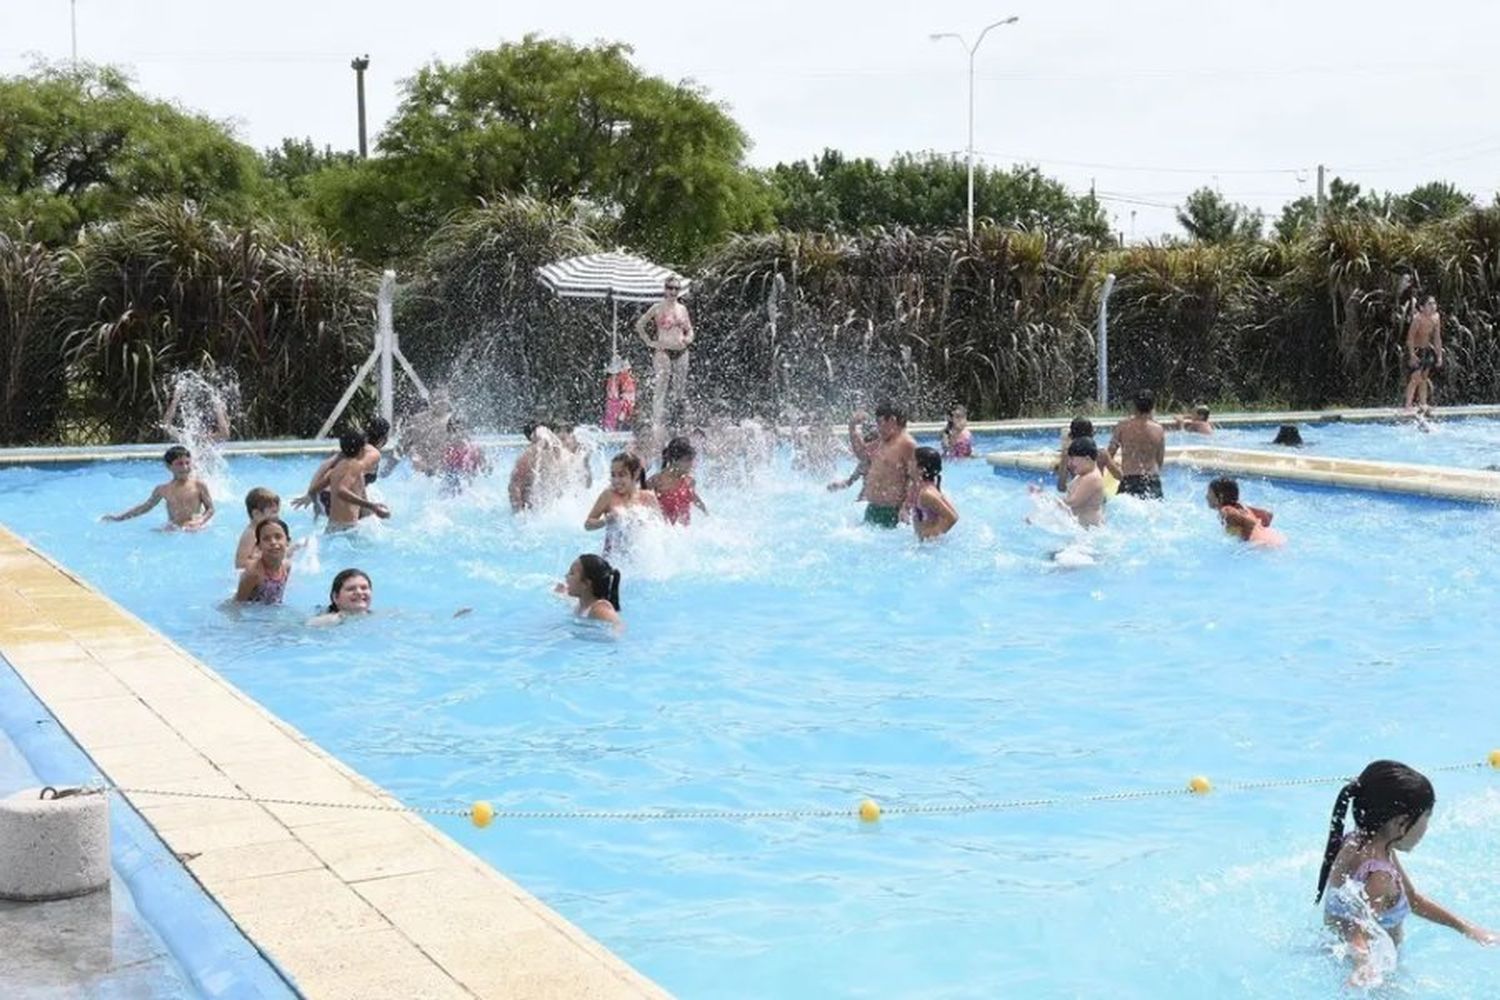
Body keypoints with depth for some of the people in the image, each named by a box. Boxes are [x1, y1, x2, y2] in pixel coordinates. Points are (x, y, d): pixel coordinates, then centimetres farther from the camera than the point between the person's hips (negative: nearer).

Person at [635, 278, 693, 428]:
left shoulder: (682, 309, 13)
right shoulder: (658, 308, -1)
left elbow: (689, 330, 22)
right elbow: (639, 325, 2)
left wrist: (688, 339, 1)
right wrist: (649, 342, -5)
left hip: (681, 352, 5)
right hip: (663, 352, -5)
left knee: (680, 390, 9)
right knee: (660, 390, -10)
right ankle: (657, 424, -12)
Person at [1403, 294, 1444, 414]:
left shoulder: (1436, 317, -4)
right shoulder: (1418, 318, -23)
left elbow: (1437, 338, 5)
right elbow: (1410, 337, -22)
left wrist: (1439, 355, 6)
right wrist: (1412, 355, -25)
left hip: (1427, 350, 6)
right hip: (1416, 350, -6)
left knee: (1424, 378, 10)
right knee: (1415, 377, -12)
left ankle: (1423, 404, 15)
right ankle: (1408, 406, -10)